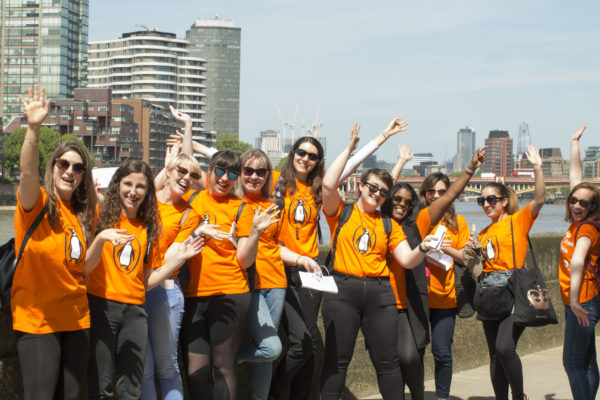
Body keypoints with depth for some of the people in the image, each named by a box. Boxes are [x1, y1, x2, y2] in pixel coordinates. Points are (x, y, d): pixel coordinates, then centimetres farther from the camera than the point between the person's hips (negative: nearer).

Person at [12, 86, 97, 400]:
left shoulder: (83, 212, 9)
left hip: (76, 319, 6)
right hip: (36, 320, -6)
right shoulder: (37, 203, -8)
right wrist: (34, 128, -42)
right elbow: (27, 172, -28)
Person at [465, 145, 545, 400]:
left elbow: (539, 199, -14)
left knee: (505, 347, -21)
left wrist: (537, 168, -23)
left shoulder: (518, 220, 2)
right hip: (490, 293, 7)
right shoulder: (484, 233, 18)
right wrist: (473, 253, 1)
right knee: (495, 354, 7)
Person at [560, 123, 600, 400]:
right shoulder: (577, 223, 7)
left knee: (573, 362, -8)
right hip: (576, 302, 9)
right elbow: (575, 176, 15)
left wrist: (575, 300, -38)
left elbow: (577, 262, -30)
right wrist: (574, 143, 22)